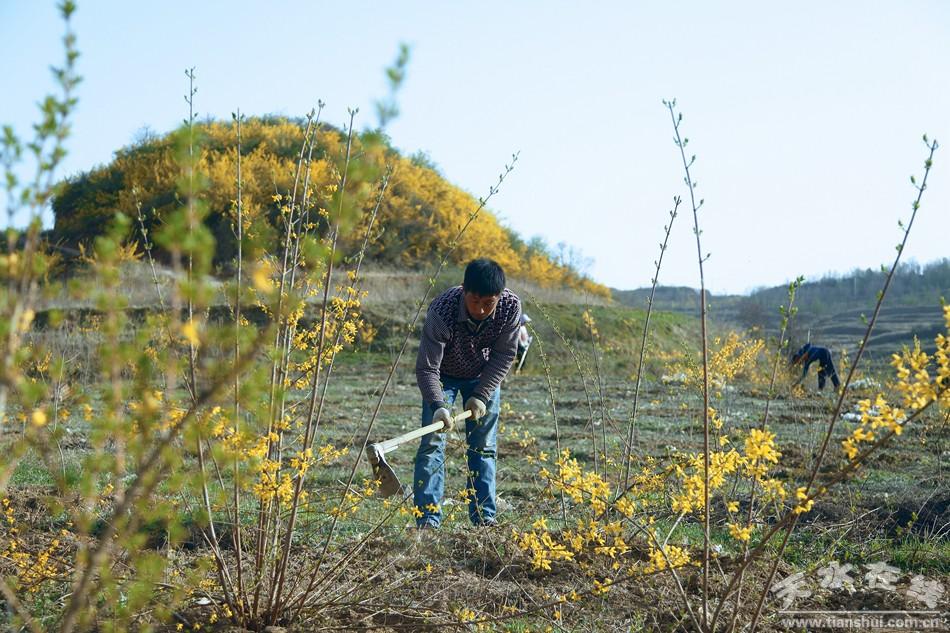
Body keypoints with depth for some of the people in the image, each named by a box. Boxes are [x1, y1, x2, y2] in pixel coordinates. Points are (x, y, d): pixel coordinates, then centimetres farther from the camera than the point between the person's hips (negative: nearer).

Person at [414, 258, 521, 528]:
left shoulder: (511, 306, -29)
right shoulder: (441, 311, -38)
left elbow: (504, 355, -16)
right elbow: (426, 368, -33)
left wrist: (481, 396, -20)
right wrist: (438, 406, -46)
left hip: (485, 376, 2)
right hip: (443, 375, -2)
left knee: (484, 446, 3)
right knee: (432, 443, -12)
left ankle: (484, 518, 10)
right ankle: (427, 520, -10)